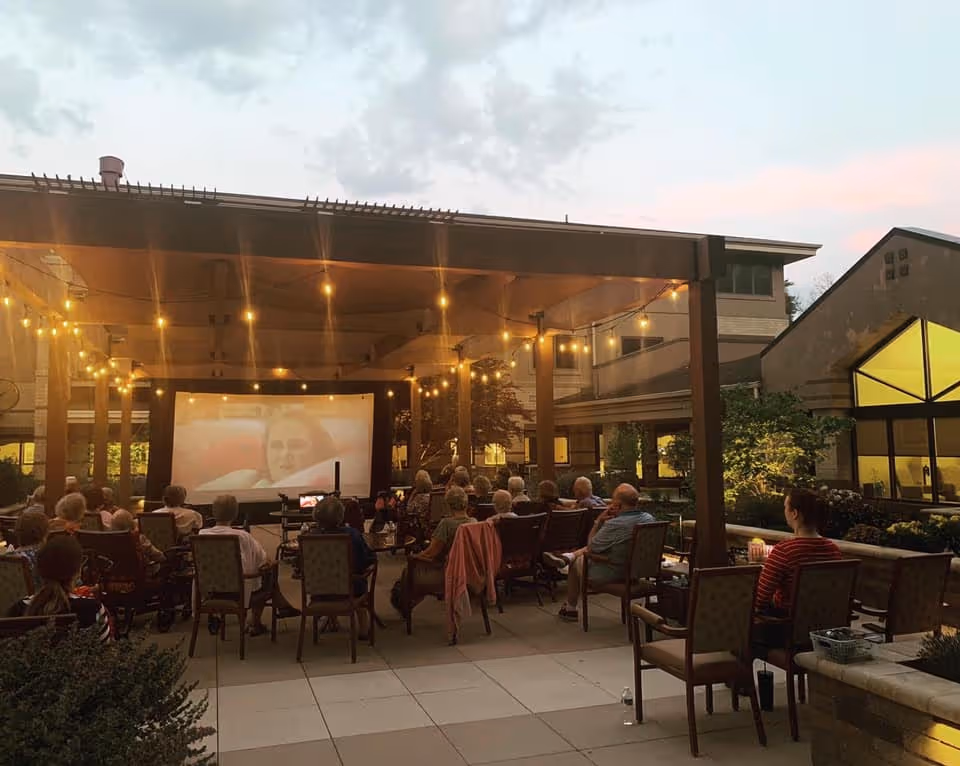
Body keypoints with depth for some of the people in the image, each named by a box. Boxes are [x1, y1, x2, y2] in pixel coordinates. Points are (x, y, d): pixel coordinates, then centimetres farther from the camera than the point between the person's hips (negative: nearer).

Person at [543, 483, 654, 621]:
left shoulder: (614, 525, -30)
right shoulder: (650, 519, -11)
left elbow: (590, 547, -14)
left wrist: (598, 521, -9)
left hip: (612, 575, -6)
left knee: (576, 562, 22)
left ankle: (570, 609, 37)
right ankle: (567, 556, 30)